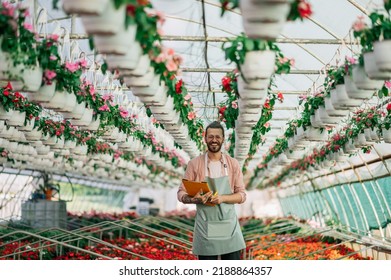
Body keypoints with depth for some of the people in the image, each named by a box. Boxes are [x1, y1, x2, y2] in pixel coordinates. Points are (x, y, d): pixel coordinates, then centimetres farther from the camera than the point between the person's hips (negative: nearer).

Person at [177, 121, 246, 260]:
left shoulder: (233, 164, 4)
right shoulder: (194, 164, 0)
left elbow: (241, 195, 3)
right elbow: (181, 193, 1)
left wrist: (222, 198, -16)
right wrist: (193, 199, -21)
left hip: (229, 224, 1)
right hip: (205, 225, -1)